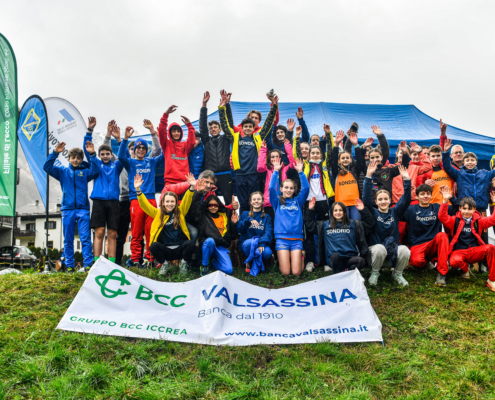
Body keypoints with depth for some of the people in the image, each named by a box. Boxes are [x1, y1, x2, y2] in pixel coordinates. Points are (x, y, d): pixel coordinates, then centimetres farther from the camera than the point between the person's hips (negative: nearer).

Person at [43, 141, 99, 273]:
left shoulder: (85, 171, 9)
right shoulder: (63, 171, 12)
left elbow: (95, 171, -10)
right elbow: (47, 167, 1)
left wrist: (92, 154, -20)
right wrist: (55, 152, -11)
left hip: (83, 209, -1)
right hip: (67, 209, 1)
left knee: (85, 238, -6)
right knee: (68, 240, 5)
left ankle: (88, 265, -5)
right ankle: (69, 265, 11)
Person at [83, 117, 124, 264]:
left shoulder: (116, 165, 15)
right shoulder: (96, 164, 13)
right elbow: (87, 149, 4)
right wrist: (89, 130, -8)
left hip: (113, 201, 1)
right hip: (99, 201, -1)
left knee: (112, 234, 1)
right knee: (99, 232, -5)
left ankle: (112, 263, 3)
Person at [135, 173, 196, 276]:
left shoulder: (180, 212, 7)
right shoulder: (158, 213, 8)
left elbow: (187, 201, -5)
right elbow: (145, 205, 1)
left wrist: (192, 187, -22)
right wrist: (138, 189, -12)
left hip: (180, 249, 0)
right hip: (165, 251, 0)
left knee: (191, 244, -30)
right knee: (153, 246, -29)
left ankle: (184, 263, 1)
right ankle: (165, 264, 1)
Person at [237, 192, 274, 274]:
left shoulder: (267, 217, 13)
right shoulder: (245, 214, 14)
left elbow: (269, 232, -4)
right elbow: (239, 229, -1)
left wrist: (262, 243, -23)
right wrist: (248, 220, -18)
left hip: (261, 243, 0)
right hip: (245, 243, 0)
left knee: (267, 253, -33)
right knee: (250, 243, -37)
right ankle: (249, 262, -7)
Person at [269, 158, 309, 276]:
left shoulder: (297, 201, 13)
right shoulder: (277, 202, 9)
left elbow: (306, 188, 1)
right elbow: (272, 188, -6)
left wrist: (300, 172, -6)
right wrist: (276, 171, -11)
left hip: (296, 239, 1)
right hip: (282, 239, -1)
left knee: (296, 272, -7)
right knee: (285, 272, -8)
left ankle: (299, 258, 25)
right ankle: (280, 261, 25)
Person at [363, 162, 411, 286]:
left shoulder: (395, 212, 9)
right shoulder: (373, 213, 2)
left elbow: (406, 200, -3)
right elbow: (366, 198, -13)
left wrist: (406, 180, -16)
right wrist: (369, 177, -23)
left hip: (393, 248, 2)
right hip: (375, 248, -2)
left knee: (405, 250, -29)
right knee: (380, 249, -36)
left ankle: (397, 274, 0)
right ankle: (375, 273, -7)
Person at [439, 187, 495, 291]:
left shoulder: (478, 221, 11)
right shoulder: (455, 221, 4)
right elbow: (442, 217, -13)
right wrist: (445, 201, -25)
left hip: (475, 251, 2)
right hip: (459, 251, -2)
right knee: (454, 262, -38)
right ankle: (465, 269, 5)